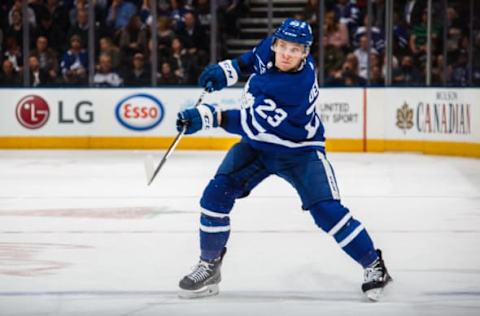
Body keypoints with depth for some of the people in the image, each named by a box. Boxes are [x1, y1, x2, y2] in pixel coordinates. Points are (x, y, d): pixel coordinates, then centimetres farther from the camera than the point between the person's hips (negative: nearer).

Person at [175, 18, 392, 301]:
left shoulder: (296, 87, -35)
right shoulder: (271, 48, -16)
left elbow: (253, 124, -37)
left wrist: (209, 117, -41)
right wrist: (229, 70, 2)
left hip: (300, 150, -6)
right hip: (258, 144, 6)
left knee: (326, 210, -17)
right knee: (216, 195, -8)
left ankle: (374, 266, 2)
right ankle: (209, 266, 9)